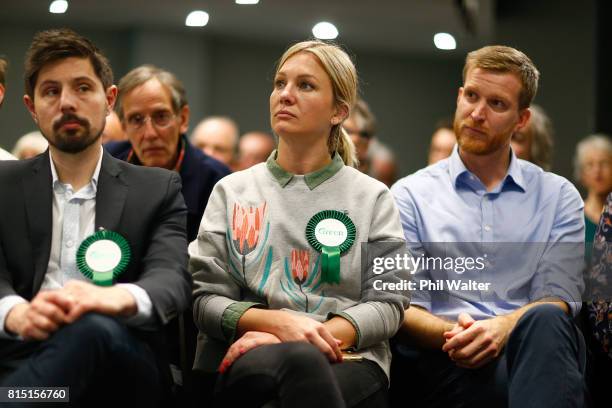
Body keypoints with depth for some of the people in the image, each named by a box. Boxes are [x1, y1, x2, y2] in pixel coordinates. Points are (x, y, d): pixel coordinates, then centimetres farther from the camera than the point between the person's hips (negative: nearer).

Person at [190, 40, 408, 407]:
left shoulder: (372, 197, 13)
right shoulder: (232, 191, 15)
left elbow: (388, 304, 4)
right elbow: (205, 297, 7)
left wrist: (321, 334, -16)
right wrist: (276, 322, -14)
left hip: (347, 358, 0)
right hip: (244, 354, 0)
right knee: (298, 363, -39)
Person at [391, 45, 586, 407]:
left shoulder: (558, 196, 16)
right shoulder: (411, 195, 14)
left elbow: (559, 298, 3)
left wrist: (505, 326, -20)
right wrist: (451, 334, -19)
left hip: (534, 343, 3)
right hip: (448, 357, -3)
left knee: (544, 322, -36)